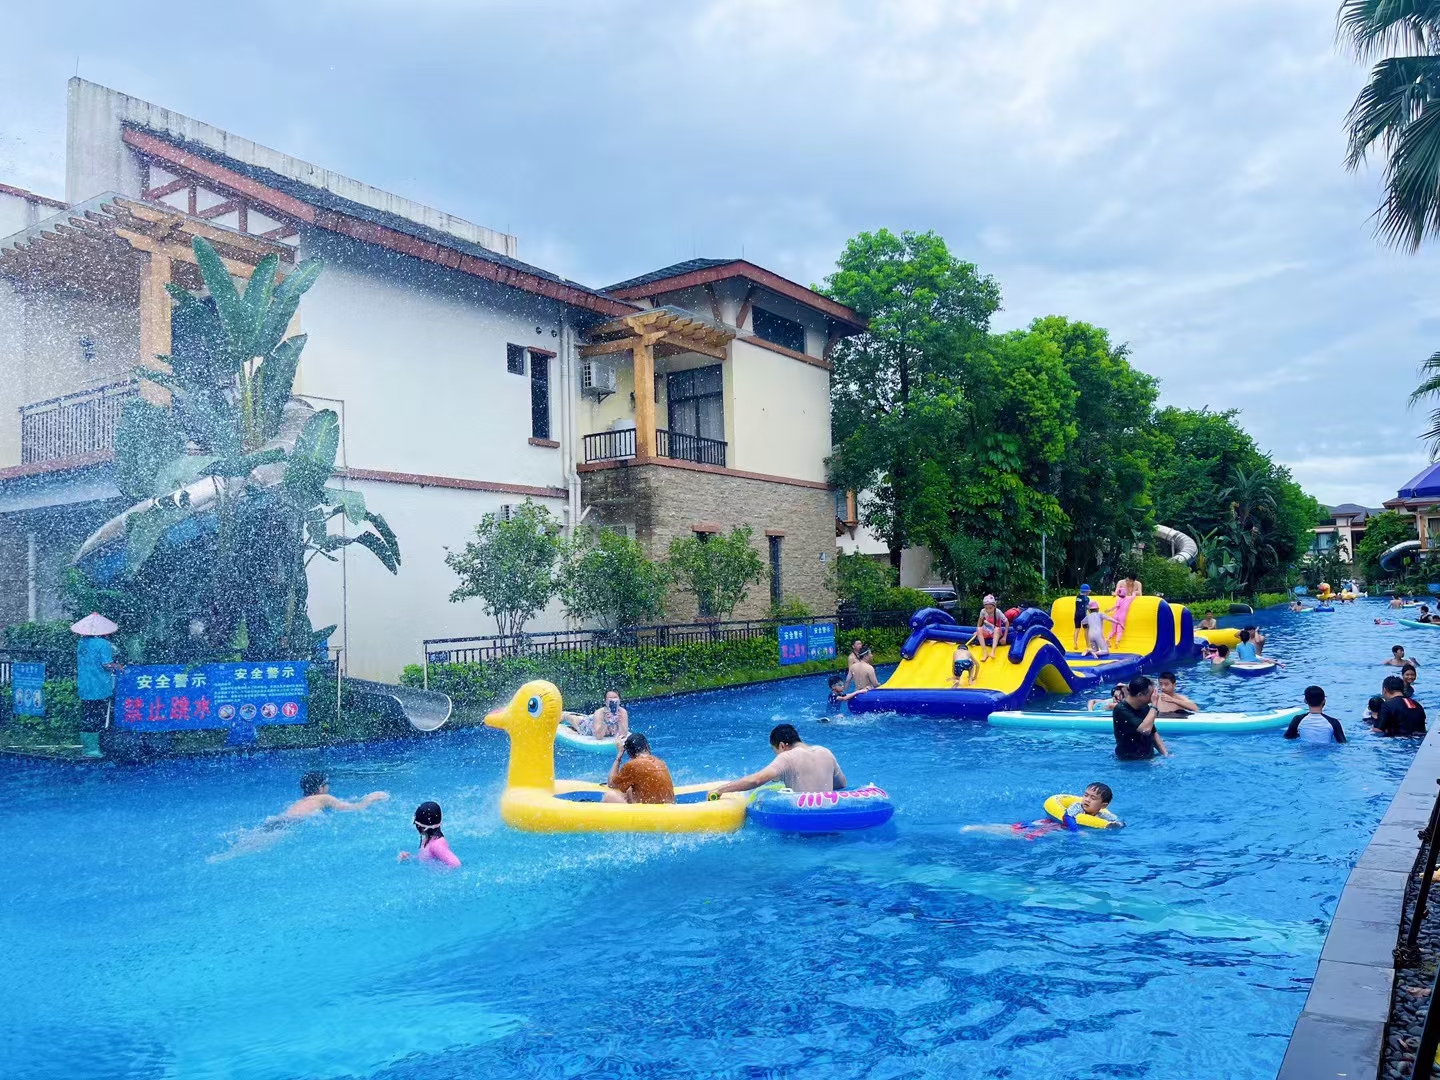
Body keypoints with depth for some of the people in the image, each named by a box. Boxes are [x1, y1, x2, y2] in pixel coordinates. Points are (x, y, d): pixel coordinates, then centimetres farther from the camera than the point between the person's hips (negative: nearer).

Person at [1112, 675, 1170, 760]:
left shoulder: (1144, 707, 6)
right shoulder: (1120, 710, -19)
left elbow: (1153, 733, 16)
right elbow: (1145, 729, -30)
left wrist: (1165, 754, 4)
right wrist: (1154, 705, -20)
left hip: (1148, 758, 7)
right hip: (1129, 761, -7)